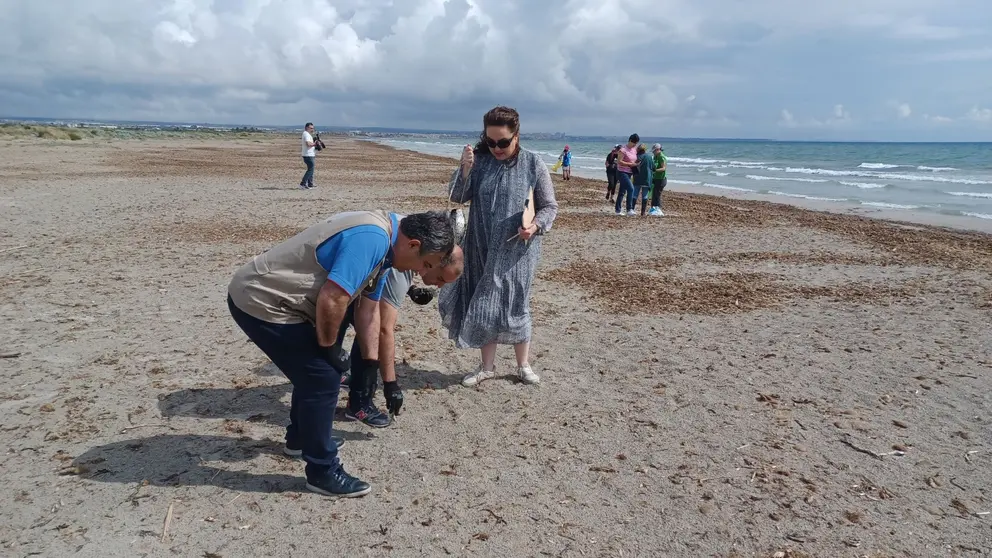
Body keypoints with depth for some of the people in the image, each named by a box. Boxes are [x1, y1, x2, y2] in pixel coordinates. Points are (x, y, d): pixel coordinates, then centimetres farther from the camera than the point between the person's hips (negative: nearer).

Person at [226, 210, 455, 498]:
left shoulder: (379, 239, 9)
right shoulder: (372, 238, -24)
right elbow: (331, 300, -30)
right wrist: (327, 347, -11)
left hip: (260, 294, 10)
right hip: (260, 301, -10)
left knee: (314, 370, 23)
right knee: (323, 376, -5)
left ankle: (299, 438, 43)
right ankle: (323, 472, 8)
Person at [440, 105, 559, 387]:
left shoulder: (533, 164, -6)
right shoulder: (479, 160, -1)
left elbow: (549, 206, 0)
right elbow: (456, 197, -1)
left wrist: (535, 226, -20)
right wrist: (464, 168, -17)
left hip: (517, 251, -2)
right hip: (482, 249, 2)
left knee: (515, 305, 6)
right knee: (484, 305, 8)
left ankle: (523, 364, 25)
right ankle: (487, 366, 24)